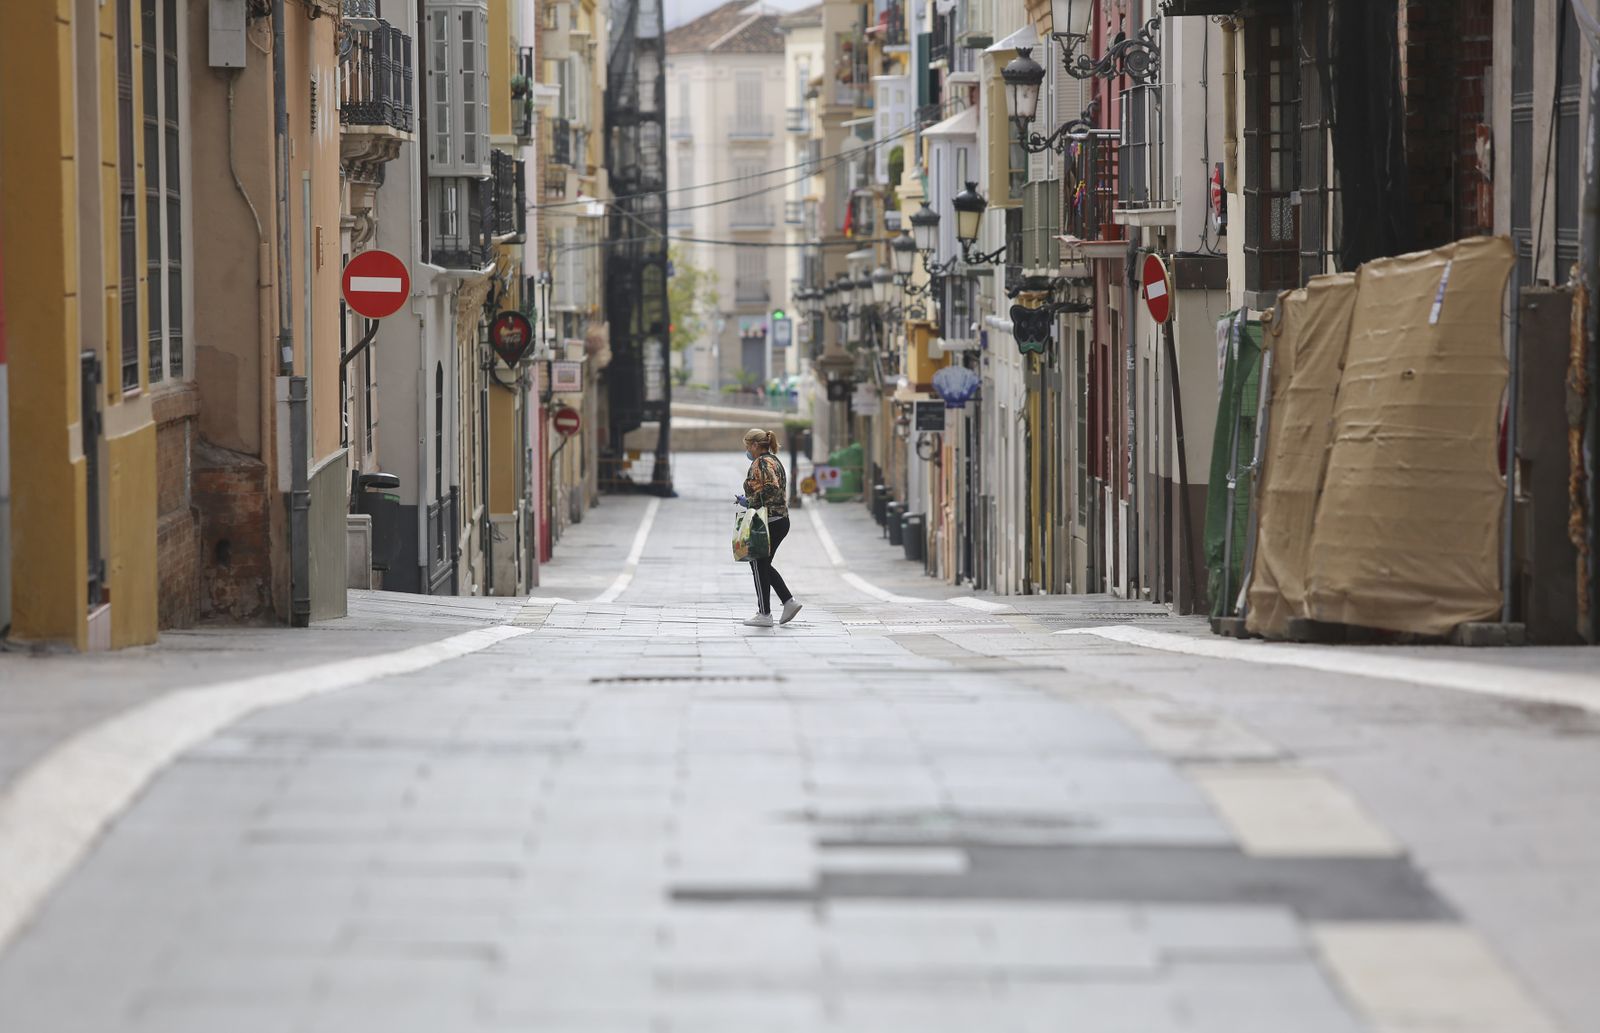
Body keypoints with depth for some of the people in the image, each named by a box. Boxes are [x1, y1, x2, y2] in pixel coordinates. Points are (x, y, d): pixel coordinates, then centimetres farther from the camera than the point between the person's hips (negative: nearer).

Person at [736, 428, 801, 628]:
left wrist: (749, 502, -17)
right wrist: (749, 501, 16)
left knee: (759, 566, -1)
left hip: (768, 520, -10)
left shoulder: (762, 463, -13)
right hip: (781, 520, 10)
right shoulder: (774, 460, 18)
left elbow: (770, 488, -26)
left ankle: (764, 614, 3)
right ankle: (789, 601, 9)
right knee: (763, 565, 18)